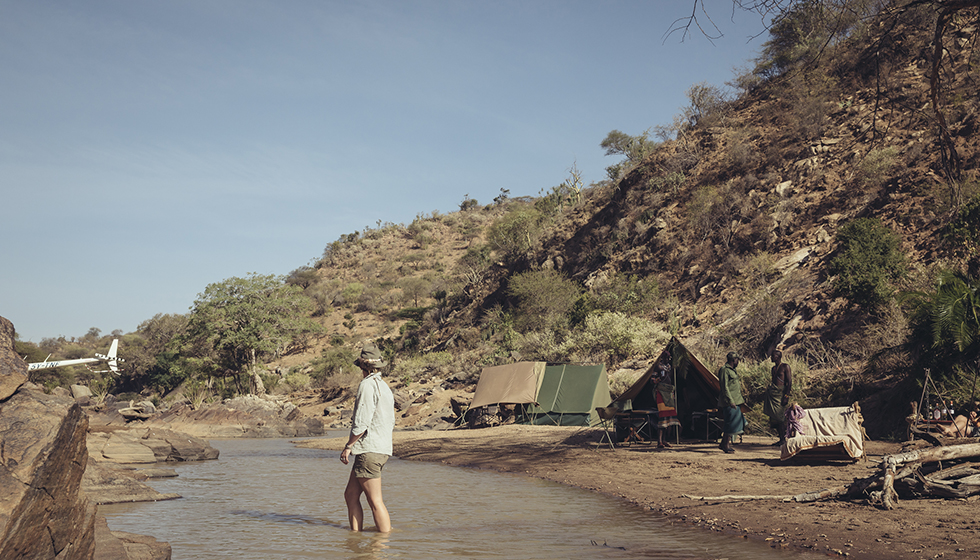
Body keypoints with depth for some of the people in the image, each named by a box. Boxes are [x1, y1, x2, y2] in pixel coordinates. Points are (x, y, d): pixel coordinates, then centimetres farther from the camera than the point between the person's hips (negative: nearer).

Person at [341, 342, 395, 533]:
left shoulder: (367, 385, -12)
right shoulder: (384, 386, 17)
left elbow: (362, 422, -18)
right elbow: (390, 423, 21)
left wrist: (348, 446, -9)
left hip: (369, 450, -9)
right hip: (382, 449, 9)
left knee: (375, 501, -6)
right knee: (351, 495, 13)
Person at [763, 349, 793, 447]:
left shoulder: (785, 366, -4)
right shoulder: (773, 368, 18)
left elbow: (789, 382, -9)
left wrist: (786, 396, -17)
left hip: (780, 393, -7)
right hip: (772, 392, 7)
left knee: (779, 417, -10)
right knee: (774, 418, 5)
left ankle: (783, 439, -4)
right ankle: (781, 439, 12)